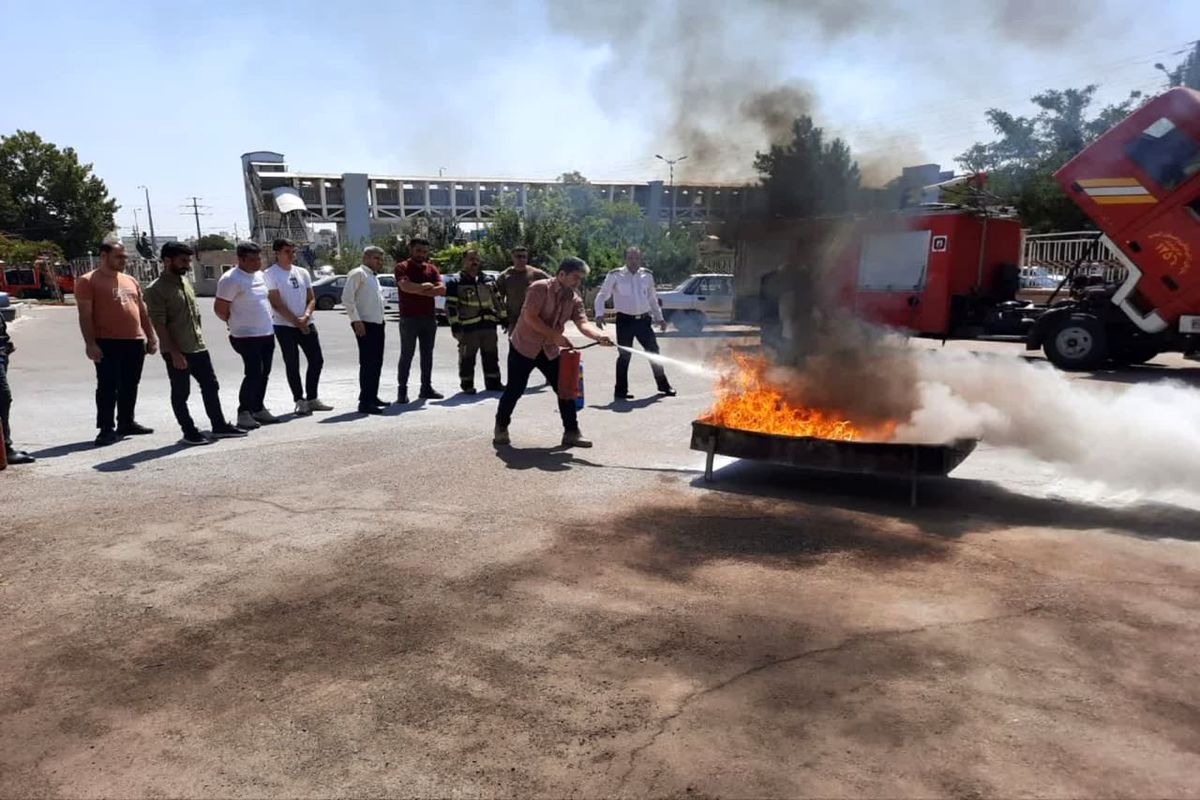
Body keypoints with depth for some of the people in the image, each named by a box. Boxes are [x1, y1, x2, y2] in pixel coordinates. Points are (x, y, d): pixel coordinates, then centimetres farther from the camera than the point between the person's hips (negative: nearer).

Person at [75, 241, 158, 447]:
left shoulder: (130, 281, 18)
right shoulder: (88, 281, -3)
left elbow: (143, 311, 21)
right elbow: (85, 315, -9)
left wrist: (151, 337, 16)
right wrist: (90, 343, -16)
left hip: (135, 341, 7)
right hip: (107, 342, -6)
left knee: (130, 386, 12)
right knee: (108, 386, -5)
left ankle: (126, 423, 22)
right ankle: (106, 429, -1)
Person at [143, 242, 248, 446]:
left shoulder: (185, 281, 12)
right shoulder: (156, 290, -13)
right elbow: (159, 324, -17)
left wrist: (199, 337, 17)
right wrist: (174, 352, -20)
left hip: (198, 347, 8)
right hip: (177, 352, -8)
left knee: (211, 386, 11)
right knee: (180, 394, 4)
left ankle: (219, 426, 20)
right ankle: (189, 432, 12)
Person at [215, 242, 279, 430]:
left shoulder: (260, 275, 11)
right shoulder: (231, 279, -14)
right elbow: (219, 308, -12)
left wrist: (267, 324, 15)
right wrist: (236, 323, 2)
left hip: (267, 333, 8)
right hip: (246, 336, -8)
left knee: (264, 374, 11)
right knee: (254, 374, -11)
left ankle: (258, 409, 22)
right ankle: (244, 412, -3)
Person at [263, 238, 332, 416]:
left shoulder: (302, 272, 11)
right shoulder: (270, 274, -6)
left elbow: (311, 299, 7)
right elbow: (277, 304, -12)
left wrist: (305, 316, -11)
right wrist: (296, 321, -14)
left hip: (307, 324, 6)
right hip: (285, 326, -5)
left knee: (317, 360, 6)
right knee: (292, 365, 0)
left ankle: (312, 399, 18)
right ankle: (300, 401, 8)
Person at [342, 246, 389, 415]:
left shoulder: (374, 277, 22)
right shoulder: (358, 273, -6)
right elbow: (347, 298, -16)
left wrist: (381, 318, 14)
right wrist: (356, 320, -20)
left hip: (377, 324, 9)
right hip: (365, 324, -9)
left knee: (377, 362, 13)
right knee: (368, 363, -11)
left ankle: (372, 397, 23)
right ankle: (365, 402, -10)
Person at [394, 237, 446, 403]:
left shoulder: (432, 269, 12)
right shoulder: (402, 267, -2)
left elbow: (442, 289, -2)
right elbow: (405, 286, -21)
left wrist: (418, 290, -12)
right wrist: (426, 286, -11)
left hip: (429, 317, 5)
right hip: (409, 318, -5)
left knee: (427, 354, 9)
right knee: (407, 354, -3)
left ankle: (426, 388, 17)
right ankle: (402, 390, 0)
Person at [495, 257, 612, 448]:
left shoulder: (574, 299, 0)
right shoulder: (540, 288, -17)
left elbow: (583, 323, -14)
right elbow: (530, 317, -25)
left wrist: (599, 336, -35)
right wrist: (556, 336, -28)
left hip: (550, 350, 6)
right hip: (524, 346, -5)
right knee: (515, 390, 1)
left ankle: (571, 433, 9)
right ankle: (501, 427, 23)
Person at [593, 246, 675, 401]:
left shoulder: (647, 275, 10)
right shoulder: (615, 276, -3)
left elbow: (653, 299, 20)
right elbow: (602, 296, 1)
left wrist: (659, 318, 18)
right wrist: (599, 314, -14)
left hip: (643, 319, 4)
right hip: (625, 320, -4)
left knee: (653, 351, 8)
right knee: (625, 355, -2)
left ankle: (663, 386, 23)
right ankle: (620, 391, 9)